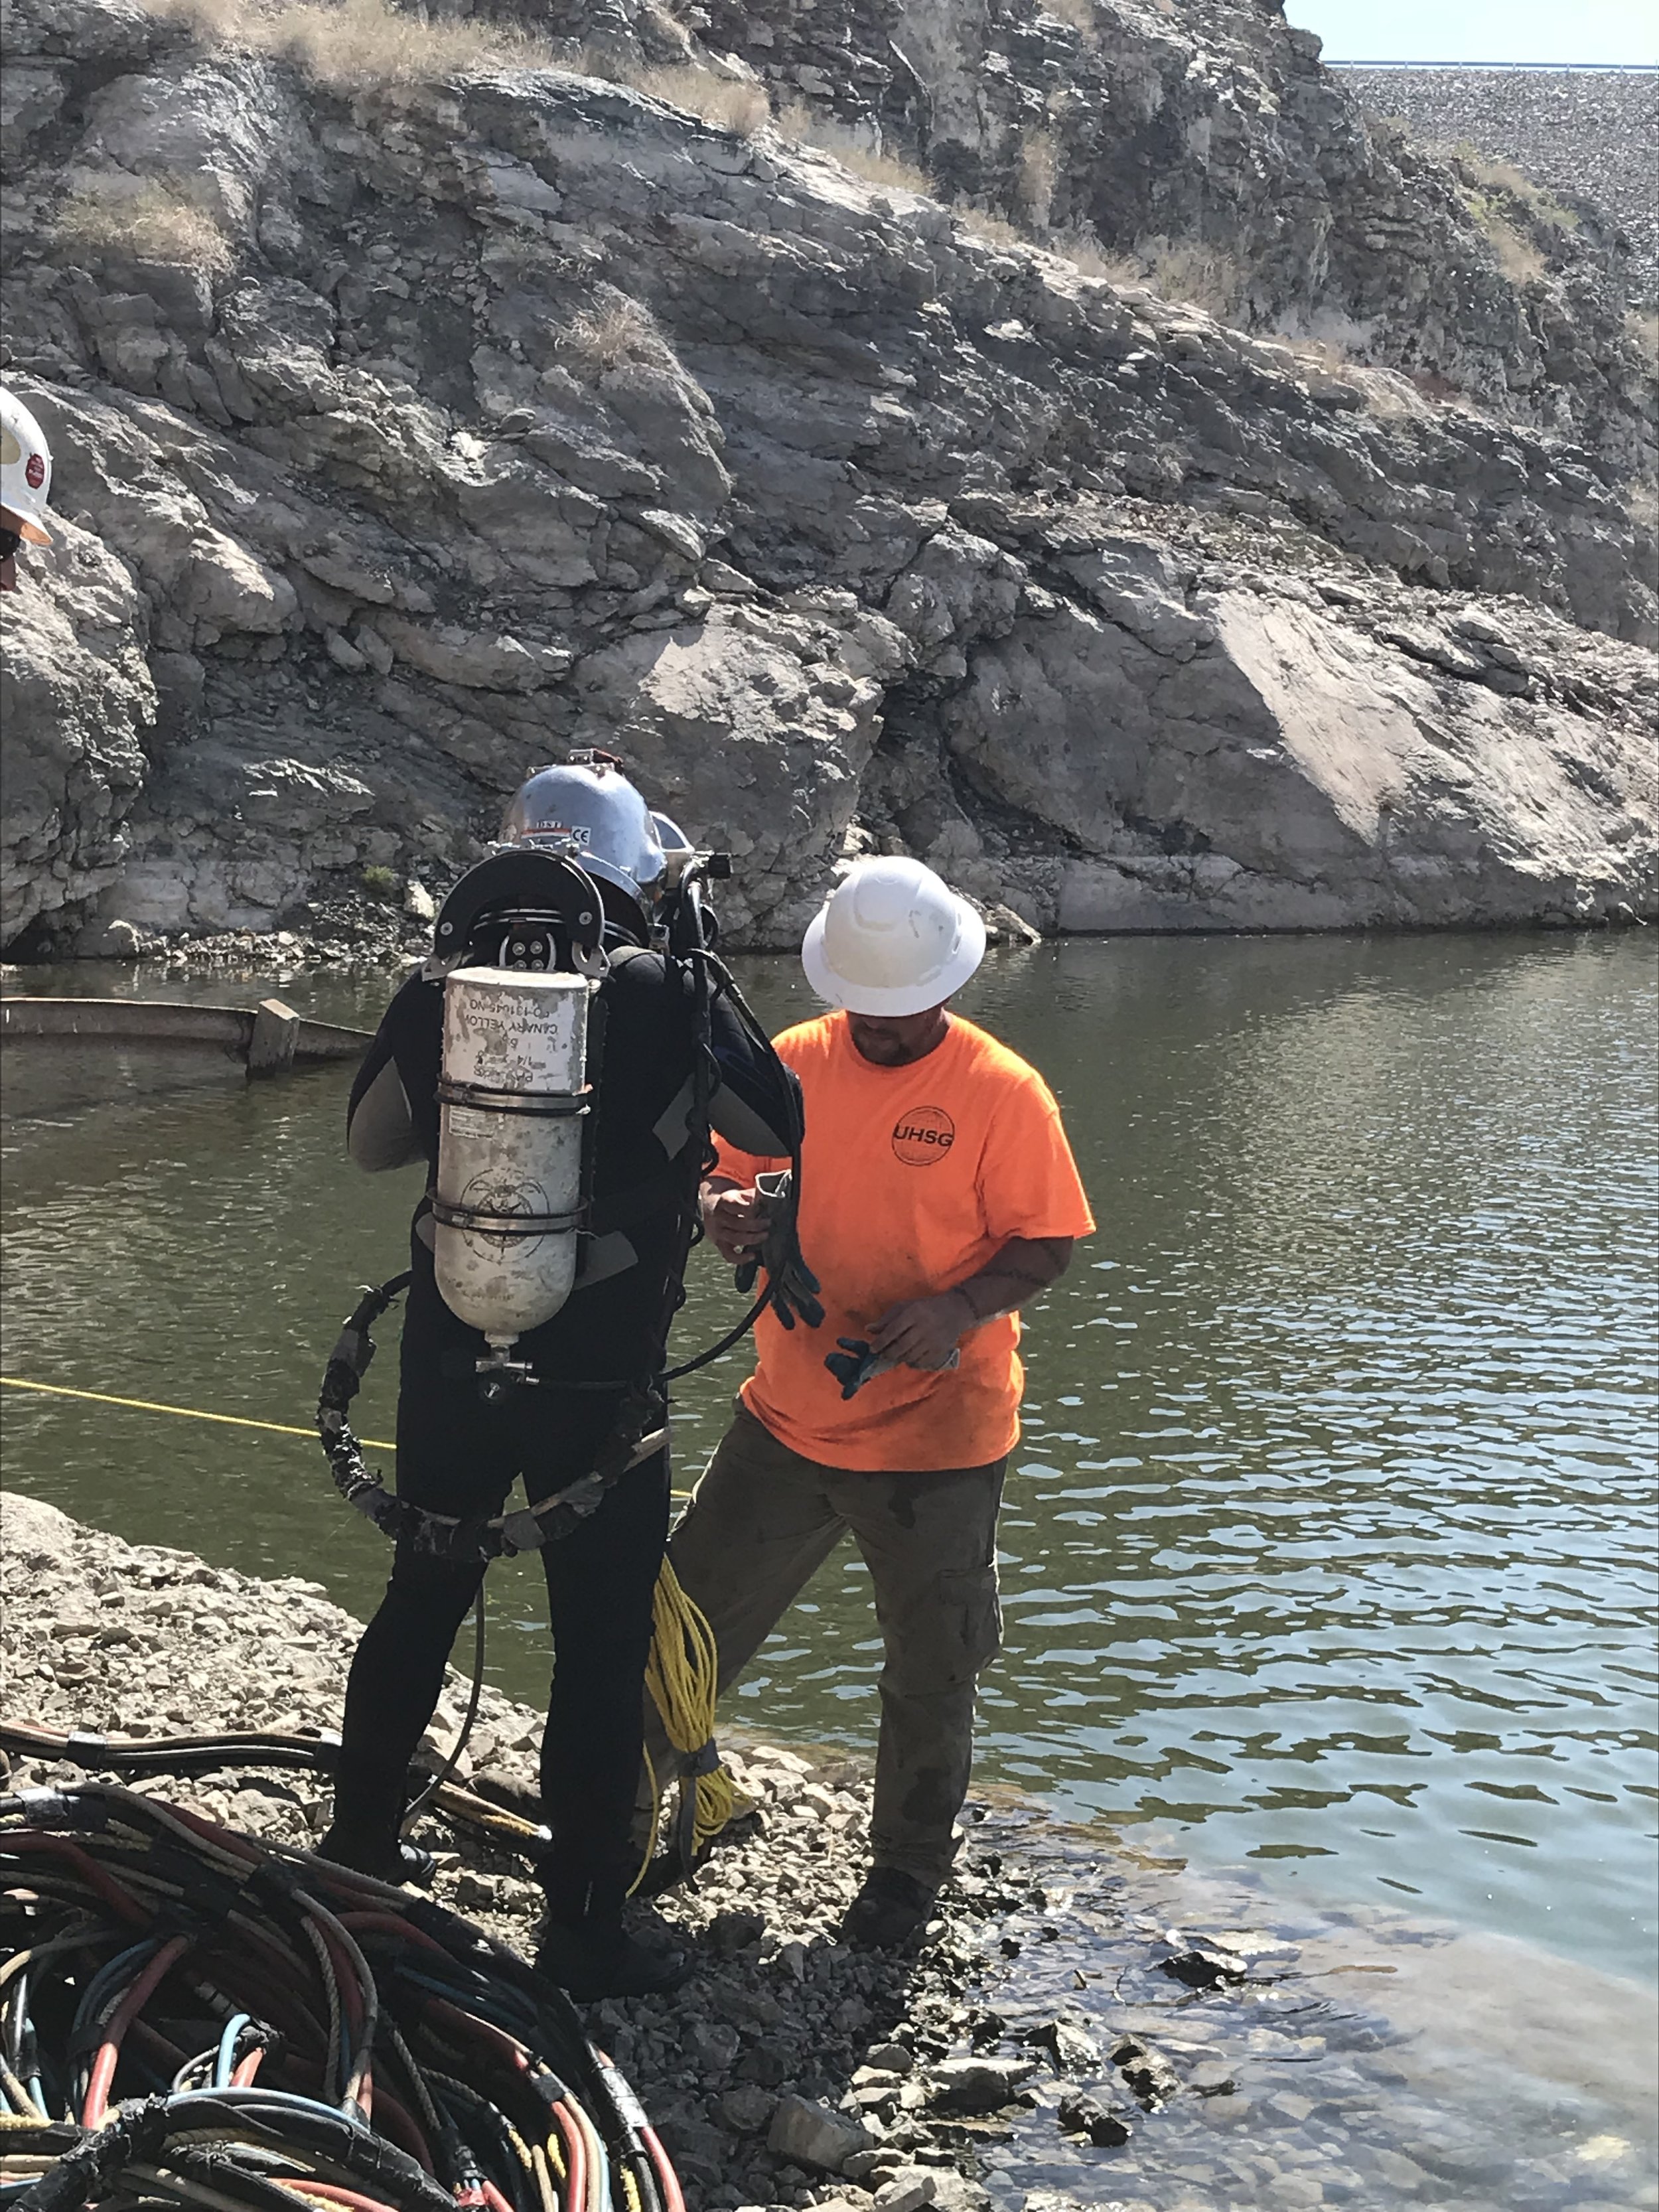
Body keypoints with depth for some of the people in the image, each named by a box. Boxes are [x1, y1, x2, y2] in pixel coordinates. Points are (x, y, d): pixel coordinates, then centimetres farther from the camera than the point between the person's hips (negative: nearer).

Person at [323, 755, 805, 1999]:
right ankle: (583, 1931, 13)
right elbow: (782, 1128, 0)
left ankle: (358, 1854, 37)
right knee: (603, 1650, 6)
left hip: (451, 1358, 4)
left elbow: (372, 1141, 13)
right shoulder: (663, 997, -12)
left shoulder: (439, 992, -1)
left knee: (420, 1604, 22)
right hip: (599, 1376, -4)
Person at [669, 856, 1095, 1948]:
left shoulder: (1003, 1091, -11)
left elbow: (1047, 1243, -9)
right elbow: (725, 1178, 11)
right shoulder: (795, 1063, 1)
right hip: (788, 1419, 4)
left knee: (932, 1673, 10)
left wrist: (962, 1306, -26)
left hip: (937, 1438, -3)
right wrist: (726, 1213, -13)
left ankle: (911, 1866, 31)